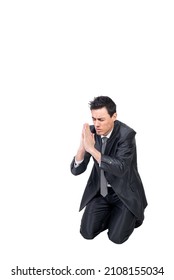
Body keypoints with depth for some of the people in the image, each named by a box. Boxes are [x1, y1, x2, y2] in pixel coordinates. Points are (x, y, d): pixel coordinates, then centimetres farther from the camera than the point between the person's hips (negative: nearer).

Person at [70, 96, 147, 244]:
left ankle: (132, 215, 18)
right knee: (87, 232, -4)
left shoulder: (126, 134, -24)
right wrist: (82, 147, -31)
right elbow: (76, 170, -11)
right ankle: (112, 212, 23)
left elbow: (120, 169, -35)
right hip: (100, 190, 4)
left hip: (124, 192, -4)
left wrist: (92, 149, -40)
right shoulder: (91, 132, -10)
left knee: (116, 237, -12)